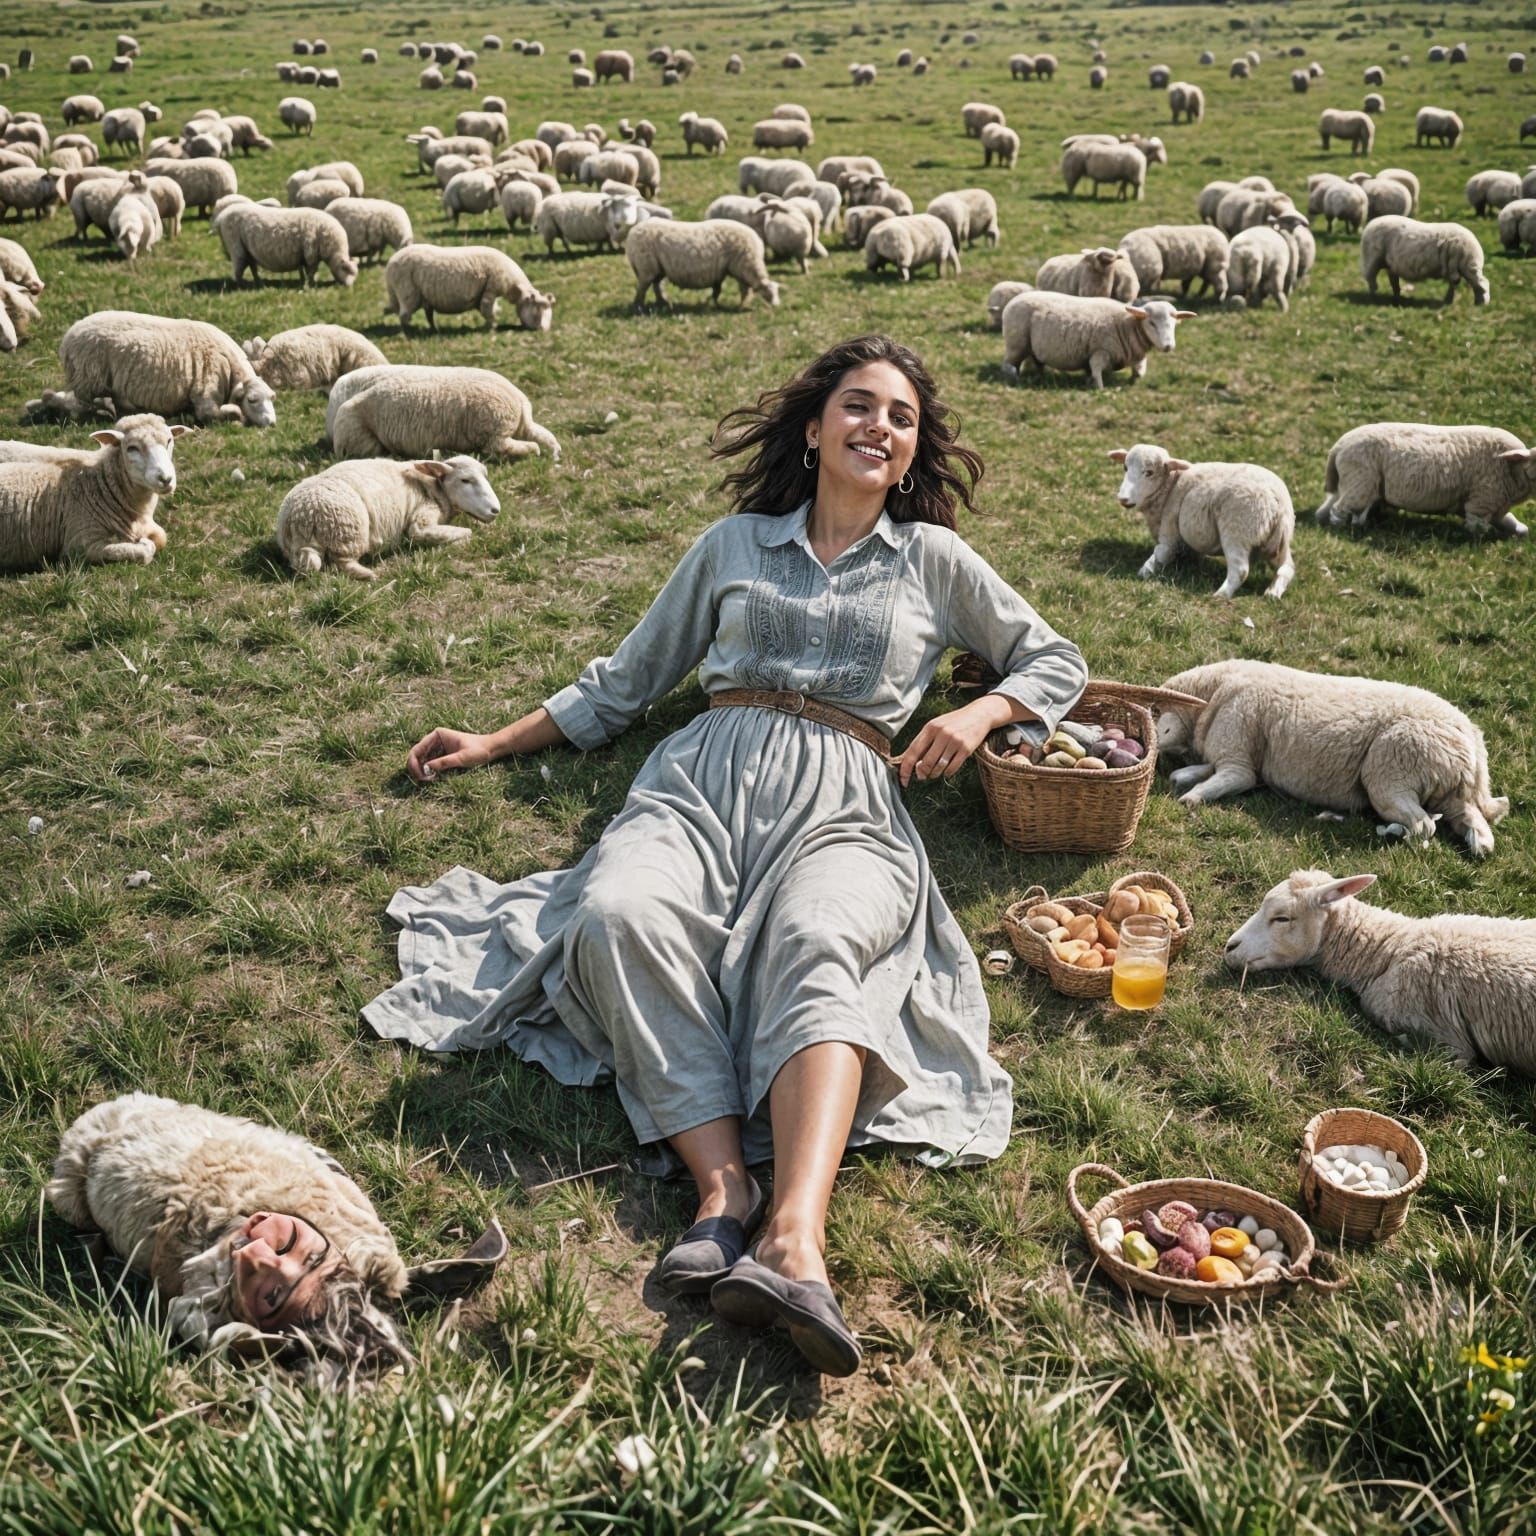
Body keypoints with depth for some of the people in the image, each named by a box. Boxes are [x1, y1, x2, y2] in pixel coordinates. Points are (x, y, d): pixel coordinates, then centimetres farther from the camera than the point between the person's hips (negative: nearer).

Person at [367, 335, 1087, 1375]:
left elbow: (1057, 662, 27)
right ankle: (724, 1189, -42)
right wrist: (497, 744, 28)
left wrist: (979, 714, 6)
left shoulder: (935, 560, 23)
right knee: (618, 917, -35)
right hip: (706, 775, 2)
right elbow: (625, 682, 31)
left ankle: (797, 1238, -57)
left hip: (845, 798, -1)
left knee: (817, 946, -39)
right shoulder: (735, 545, 26)